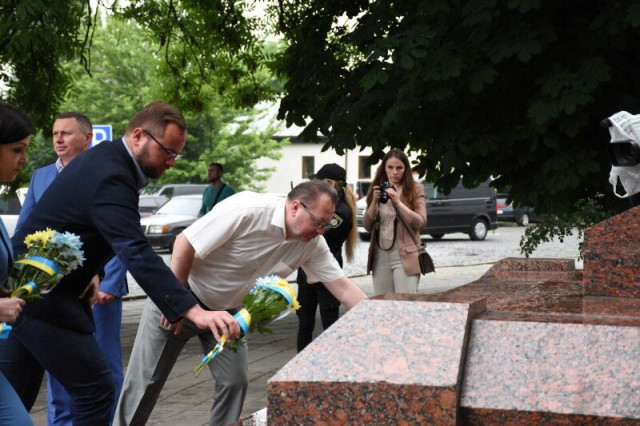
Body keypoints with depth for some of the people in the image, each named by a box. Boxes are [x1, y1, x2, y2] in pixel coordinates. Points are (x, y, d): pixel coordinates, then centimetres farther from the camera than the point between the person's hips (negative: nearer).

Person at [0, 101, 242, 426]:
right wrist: (194, 311, -44)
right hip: (42, 297, -10)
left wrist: (86, 274, 7)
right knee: (94, 389, -7)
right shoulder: (110, 177, -24)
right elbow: (137, 254, -36)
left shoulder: (105, 158, 9)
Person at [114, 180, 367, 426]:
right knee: (145, 379, -1)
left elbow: (343, 286, -7)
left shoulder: (312, 244, -11)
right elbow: (185, 242, -27)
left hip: (225, 310, 6)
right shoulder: (247, 210, -31)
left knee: (234, 380, -2)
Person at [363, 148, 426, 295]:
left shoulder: (415, 189, -1)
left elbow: (420, 222, -8)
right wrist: (375, 202, -10)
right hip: (380, 255, 4)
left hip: (404, 256, -4)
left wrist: (398, 203, -18)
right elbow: (367, 225, 6)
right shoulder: (377, 189, 10)